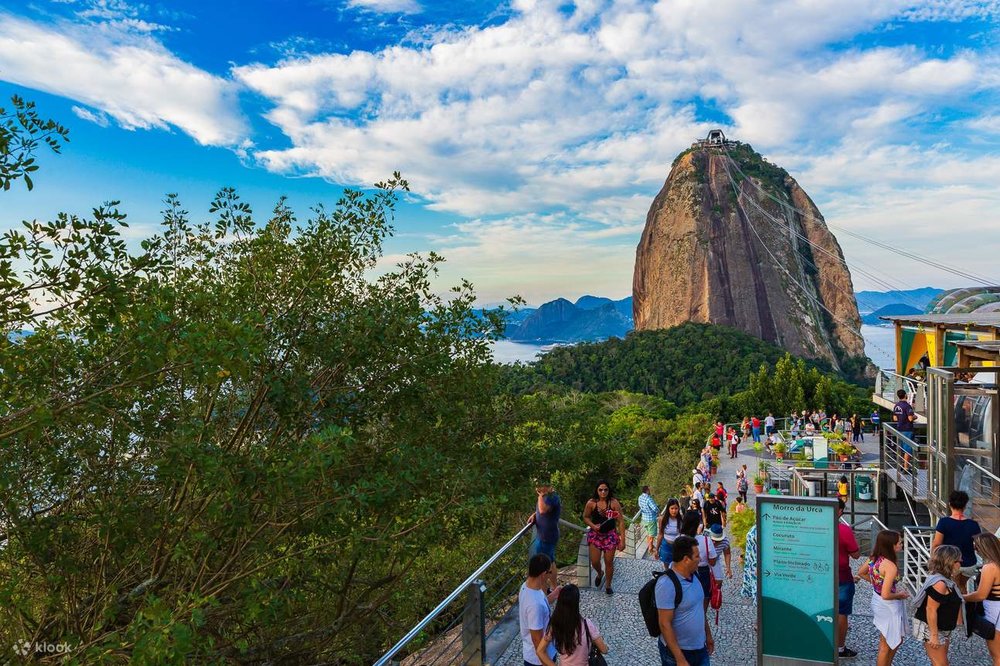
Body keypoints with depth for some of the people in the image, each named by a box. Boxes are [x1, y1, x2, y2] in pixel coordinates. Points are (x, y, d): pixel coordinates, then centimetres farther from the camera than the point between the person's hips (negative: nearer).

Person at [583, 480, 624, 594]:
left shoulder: (614, 503, -14)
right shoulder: (591, 503, -11)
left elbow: (621, 522, -11)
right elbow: (585, 517, 4)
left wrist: (622, 540, -13)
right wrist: (593, 526, -15)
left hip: (610, 535, -1)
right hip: (595, 535, 1)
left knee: (609, 562, 7)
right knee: (594, 562, 2)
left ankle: (608, 585, 31)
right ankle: (600, 573, 39)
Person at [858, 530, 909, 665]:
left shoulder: (874, 558, -5)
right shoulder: (891, 566, -29)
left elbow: (861, 573, 11)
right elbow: (886, 595, -29)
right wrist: (900, 595, -11)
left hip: (877, 602, 8)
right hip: (888, 607, -8)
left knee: (896, 640, 27)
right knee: (886, 646, 13)